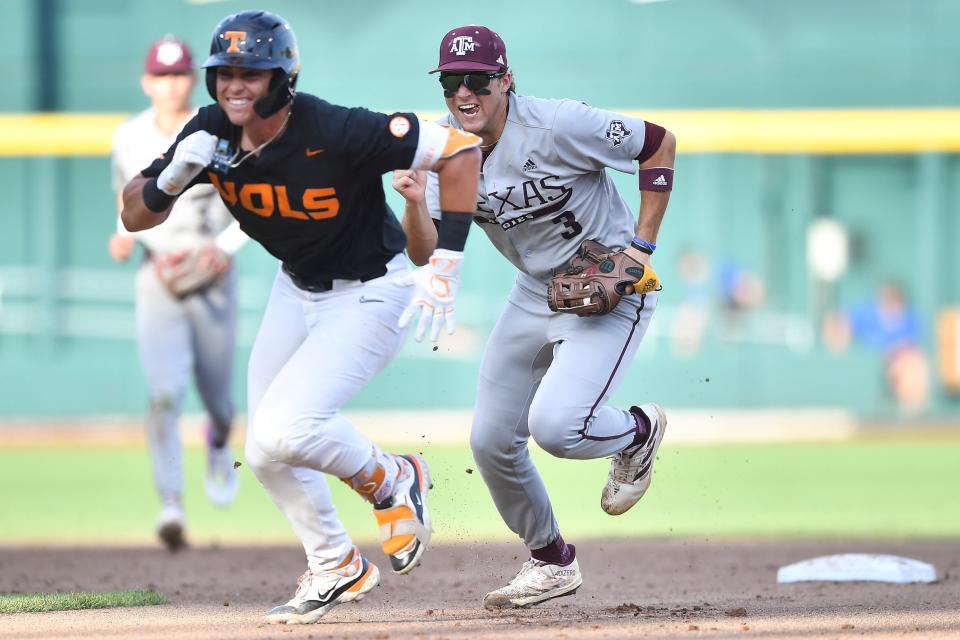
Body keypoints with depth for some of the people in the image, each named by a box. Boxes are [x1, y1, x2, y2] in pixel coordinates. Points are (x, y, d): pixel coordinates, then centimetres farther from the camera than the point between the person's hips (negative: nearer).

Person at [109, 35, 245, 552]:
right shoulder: (129, 139, 0)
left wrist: (221, 247, -19)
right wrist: (125, 235, 0)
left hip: (214, 280, 0)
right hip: (158, 281, 0)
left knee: (217, 397, 12)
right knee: (165, 393, -19)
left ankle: (219, 445, 50)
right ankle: (171, 506, -23)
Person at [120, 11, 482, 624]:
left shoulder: (337, 133, -31)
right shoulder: (212, 135, -12)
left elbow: (460, 149, -28)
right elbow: (135, 216, -6)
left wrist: (445, 264, -30)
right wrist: (173, 178, -28)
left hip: (371, 293, -7)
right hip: (296, 291, 7)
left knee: (283, 431, -23)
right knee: (266, 455, 10)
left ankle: (390, 480, 4)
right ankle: (336, 568, 31)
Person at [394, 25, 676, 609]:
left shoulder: (558, 125, -25)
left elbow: (661, 143, -13)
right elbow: (425, 253, -9)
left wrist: (642, 246, -14)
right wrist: (416, 203, -30)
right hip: (536, 292, 7)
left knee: (555, 425, -26)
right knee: (491, 441, 5)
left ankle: (640, 430, 9)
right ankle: (552, 563, 28)